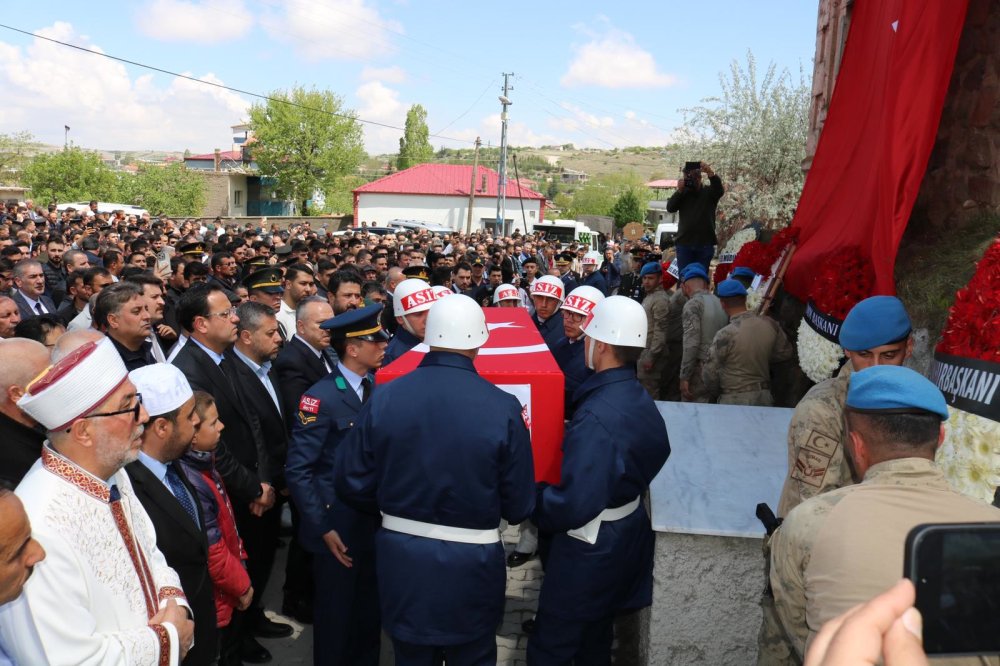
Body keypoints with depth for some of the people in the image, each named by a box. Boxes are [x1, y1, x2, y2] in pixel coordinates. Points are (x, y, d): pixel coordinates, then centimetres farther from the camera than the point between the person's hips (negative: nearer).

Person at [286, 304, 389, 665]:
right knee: (337, 616, 12)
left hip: (374, 521, 5)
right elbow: (297, 470, -16)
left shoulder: (377, 388, 1)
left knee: (370, 613, 18)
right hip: (340, 526, -5)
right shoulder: (321, 398, -17)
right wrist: (323, 528, -17)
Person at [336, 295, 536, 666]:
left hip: (400, 557, 2)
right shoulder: (503, 408, -17)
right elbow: (519, 507, -10)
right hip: (471, 562, -2)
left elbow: (351, 483, -4)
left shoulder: (384, 397, -11)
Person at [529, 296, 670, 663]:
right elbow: (657, 458, 12)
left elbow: (574, 506, -33)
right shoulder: (641, 399, -2)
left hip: (590, 549, -9)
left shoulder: (595, 418, -29)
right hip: (629, 536, 9)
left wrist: (532, 499, -16)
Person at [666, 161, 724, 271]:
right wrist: (679, 191, -12)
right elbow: (670, 208, -1)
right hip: (684, 242, 1)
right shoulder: (682, 194, 11)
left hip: (705, 244, -1)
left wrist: (710, 173, -33)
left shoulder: (709, 192, 7)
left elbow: (720, 190, -15)